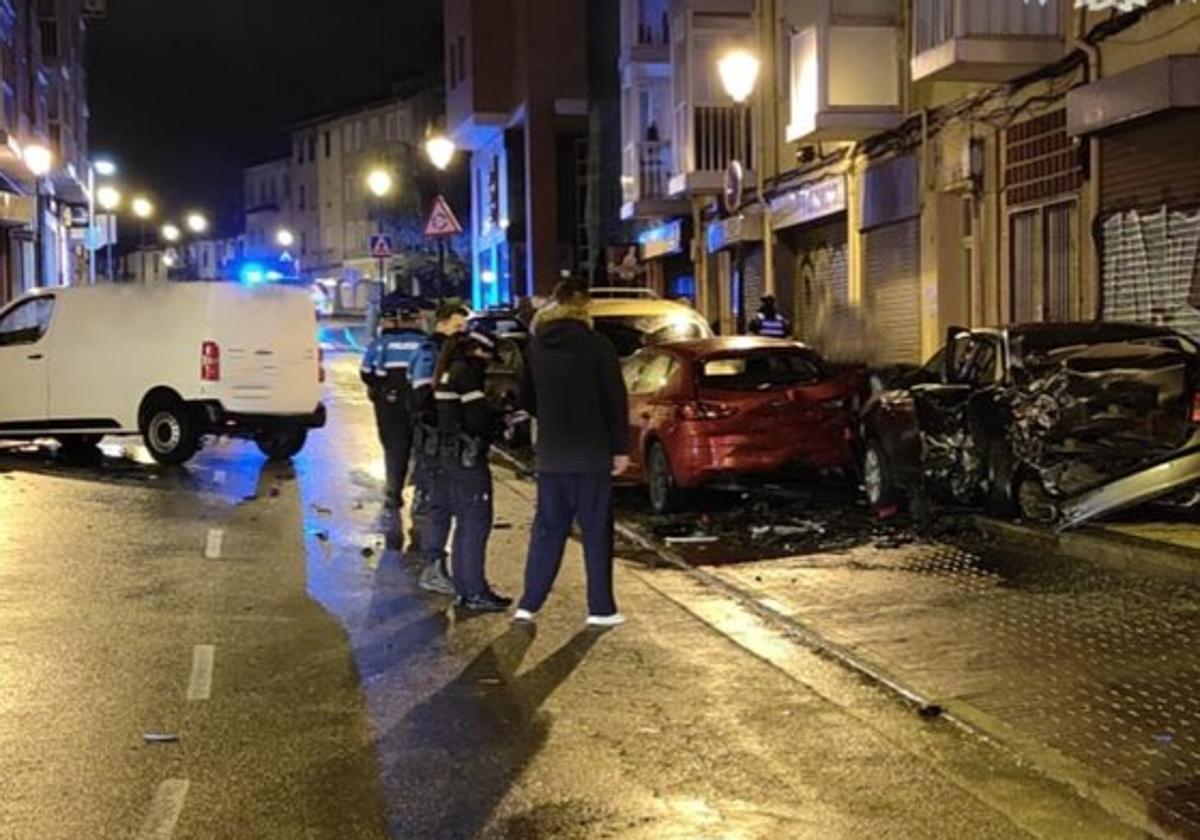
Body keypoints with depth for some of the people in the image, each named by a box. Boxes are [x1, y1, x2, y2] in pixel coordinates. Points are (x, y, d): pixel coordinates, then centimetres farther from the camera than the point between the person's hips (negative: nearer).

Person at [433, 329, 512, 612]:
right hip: (468, 457, -10)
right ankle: (476, 593, 0)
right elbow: (478, 419, -20)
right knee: (477, 525, -4)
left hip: (450, 455, 10)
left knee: (464, 524, 15)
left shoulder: (449, 372, 15)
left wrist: (499, 418, 9)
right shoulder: (465, 373, -14)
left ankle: (462, 589, 21)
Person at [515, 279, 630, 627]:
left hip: (550, 452, 4)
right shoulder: (597, 346, -10)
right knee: (596, 532, 4)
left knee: (547, 528, 12)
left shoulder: (536, 347, 3)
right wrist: (621, 447, -3)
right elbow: (615, 400, -10)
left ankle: (529, 603, 12)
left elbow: (528, 399, 12)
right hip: (592, 453, -4)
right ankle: (601, 608, 7)